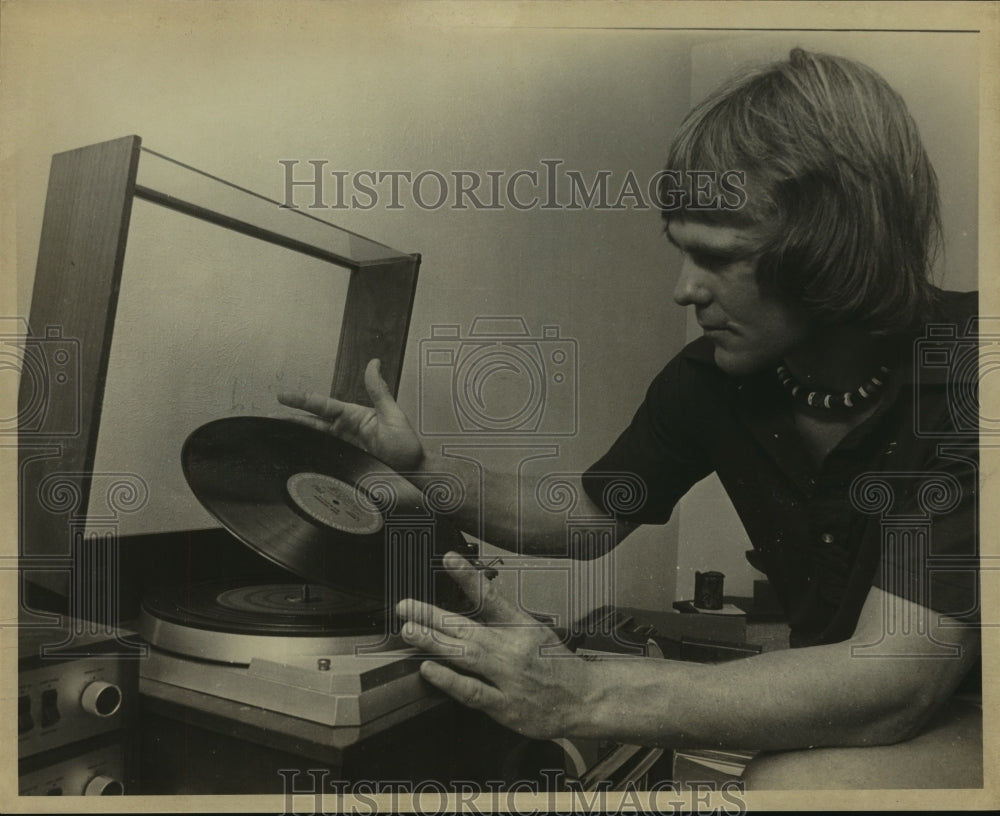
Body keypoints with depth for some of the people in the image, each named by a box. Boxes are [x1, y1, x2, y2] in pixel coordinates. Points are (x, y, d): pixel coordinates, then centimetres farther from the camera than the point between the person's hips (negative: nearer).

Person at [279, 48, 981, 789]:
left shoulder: (958, 379, -27)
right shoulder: (711, 379, -9)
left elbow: (893, 681, -33)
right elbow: (585, 519, 3)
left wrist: (584, 697, -40)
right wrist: (418, 468, -11)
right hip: (829, 699, 5)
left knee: (795, 782, -32)